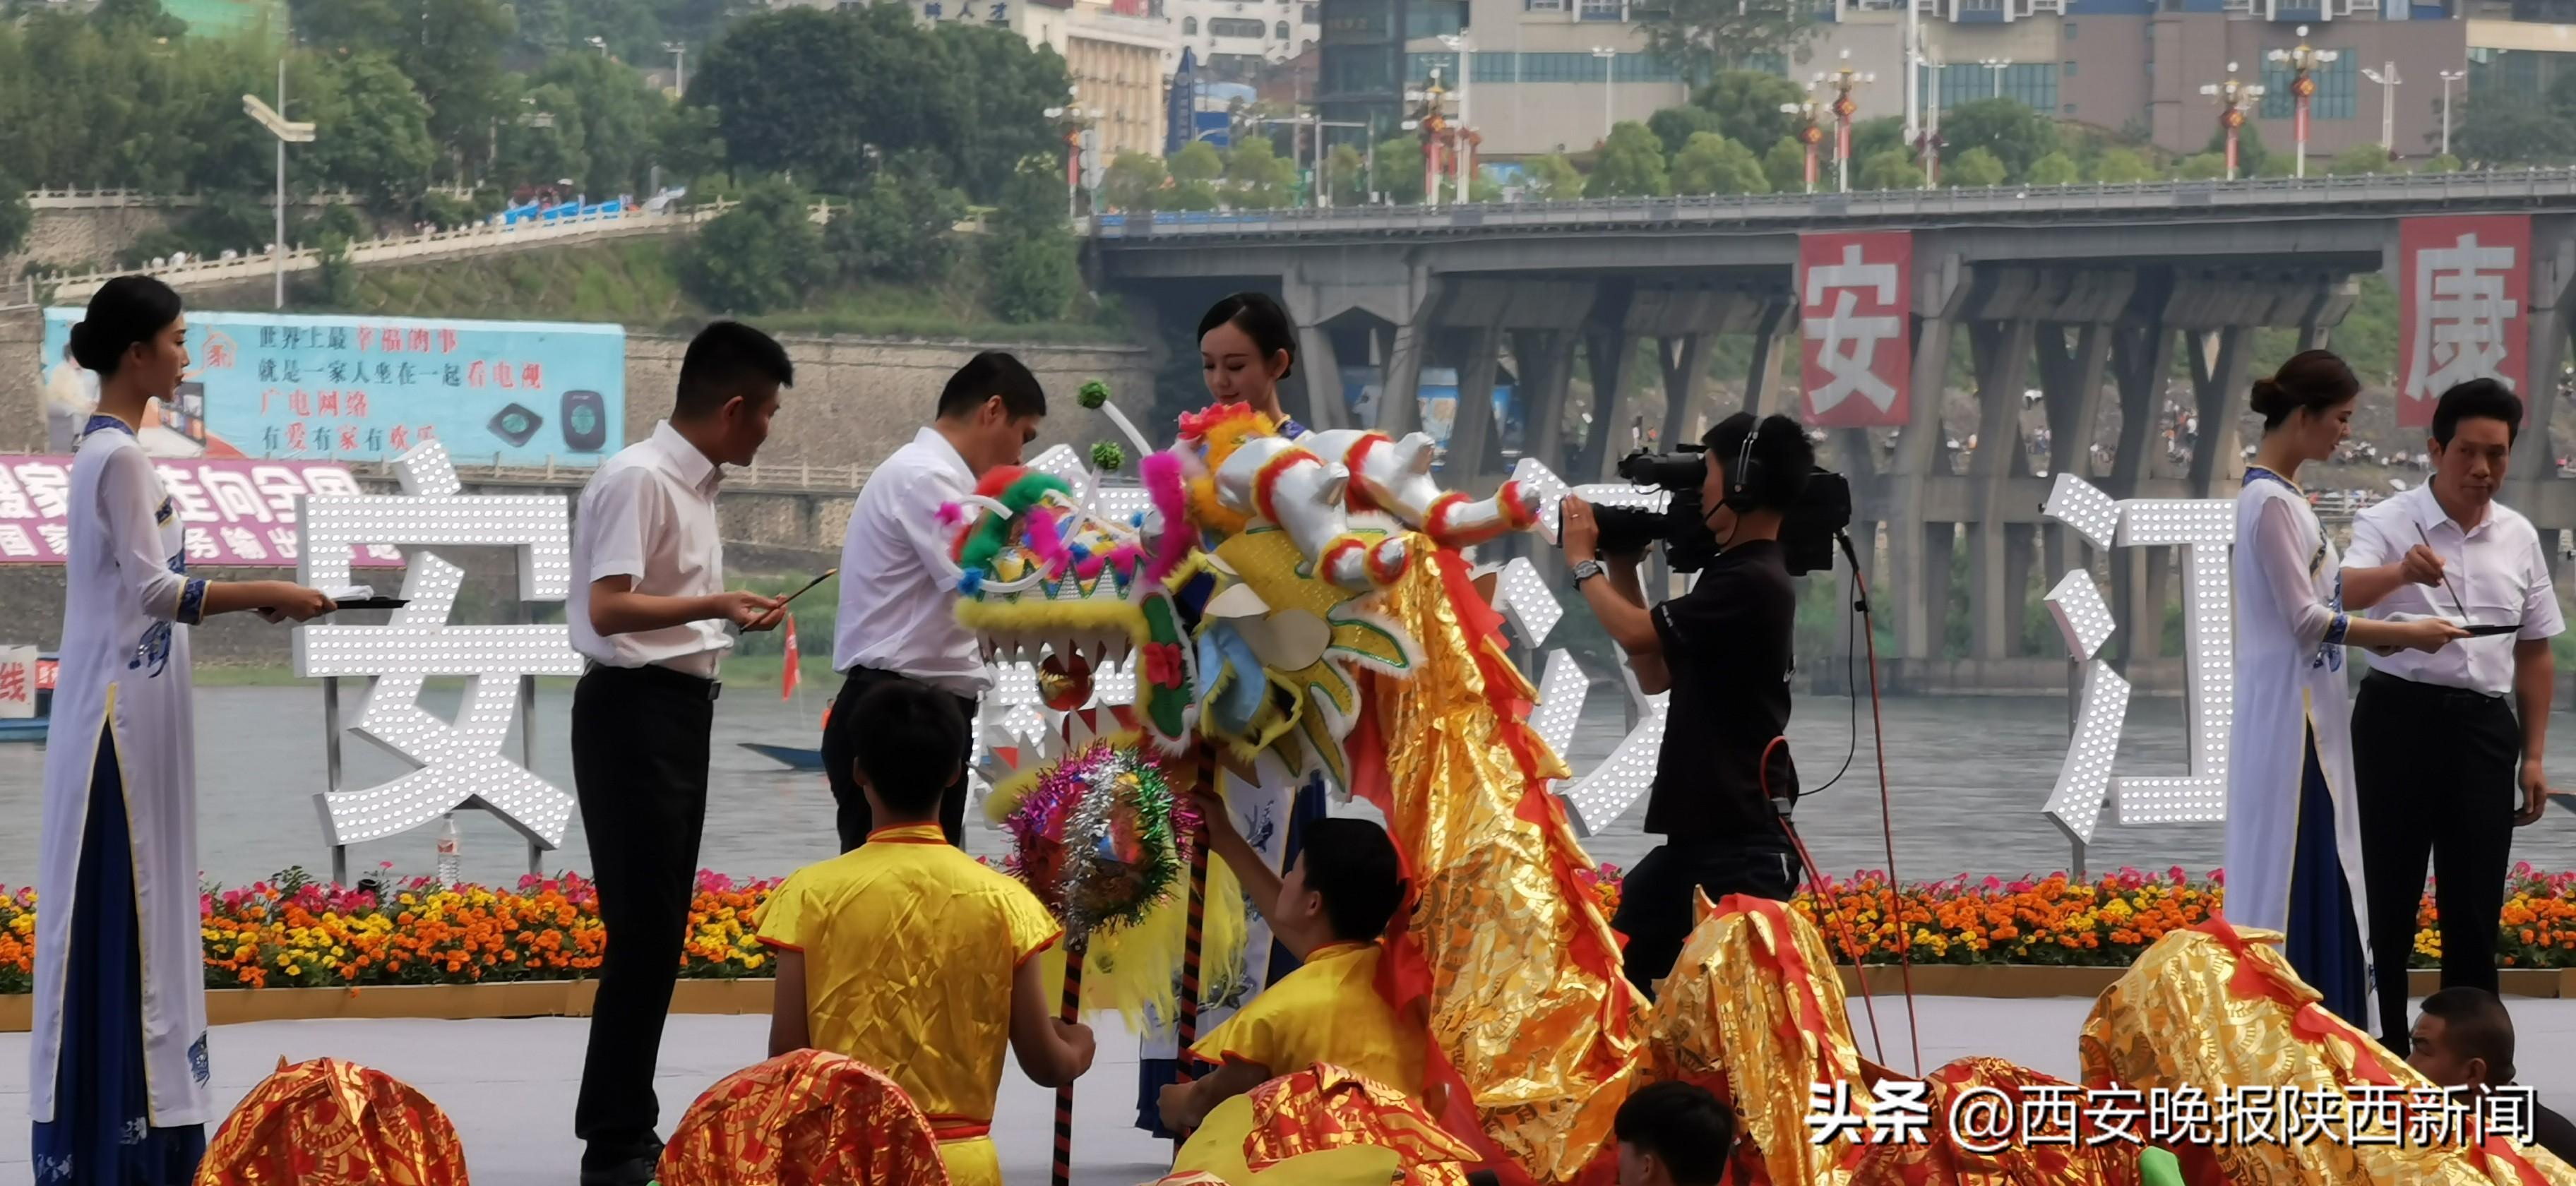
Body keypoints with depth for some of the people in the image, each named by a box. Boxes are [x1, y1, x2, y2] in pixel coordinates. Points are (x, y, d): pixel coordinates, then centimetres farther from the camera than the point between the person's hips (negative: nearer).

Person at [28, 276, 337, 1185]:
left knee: (135, 909, 10)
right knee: (117, 910, -7)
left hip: (124, 707, 10)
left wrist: (249, 600, 12)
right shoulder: (120, 456, -15)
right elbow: (154, 591, -19)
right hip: (122, 711, -10)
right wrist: (269, 594, -15)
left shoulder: (107, 449, 14)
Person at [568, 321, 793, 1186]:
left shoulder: (694, 485, 14)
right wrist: (717, 605, -27)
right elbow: (609, 607, -23)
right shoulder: (638, 480, -15)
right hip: (635, 710, -10)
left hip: (680, 709, 10)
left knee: (659, 932, 13)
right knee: (644, 930, -9)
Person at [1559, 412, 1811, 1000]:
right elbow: (1656, 673, 22)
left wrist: (1584, 563, -1)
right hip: (1696, 833, 10)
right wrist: (1622, 570, 17)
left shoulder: (1752, 583, -18)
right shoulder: (1731, 576, 15)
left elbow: (1637, 634, -19)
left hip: (1743, 845, -10)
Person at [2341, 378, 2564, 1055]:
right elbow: (2341, 593, -26)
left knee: (2475, 905, 6)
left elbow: (2534, 651, 15)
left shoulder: (2520, 539, 9)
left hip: (2484, 727, 4)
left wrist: (2534, 755, 11)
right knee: (2389, 898, 1)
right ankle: (2381, 1056, 9)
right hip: (2401, 718, -4)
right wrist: (2401, 571, -46)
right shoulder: (2389, 525, -6)